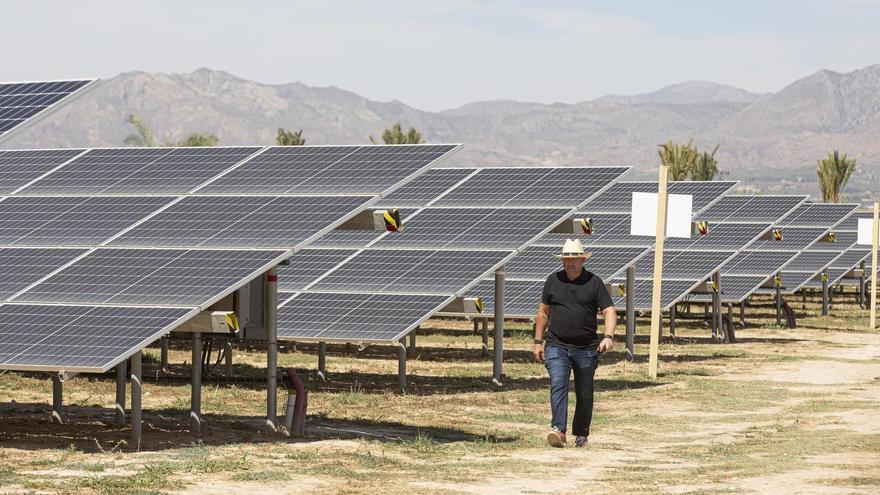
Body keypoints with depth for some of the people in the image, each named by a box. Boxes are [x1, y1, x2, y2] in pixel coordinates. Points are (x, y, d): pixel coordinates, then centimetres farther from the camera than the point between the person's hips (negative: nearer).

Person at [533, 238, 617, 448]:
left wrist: (608, 336, -23)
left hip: (586, 349, 0)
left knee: (584, 394, 8)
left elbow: (609, 311, -6)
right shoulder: (553, 281, 6)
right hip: (557, 346, 0)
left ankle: (581, 435, 21)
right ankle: (558, 430, -29)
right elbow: (543, 312, 16)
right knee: (558, 385, -19)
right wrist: (538, 342, 13)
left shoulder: (594, 282, 0)